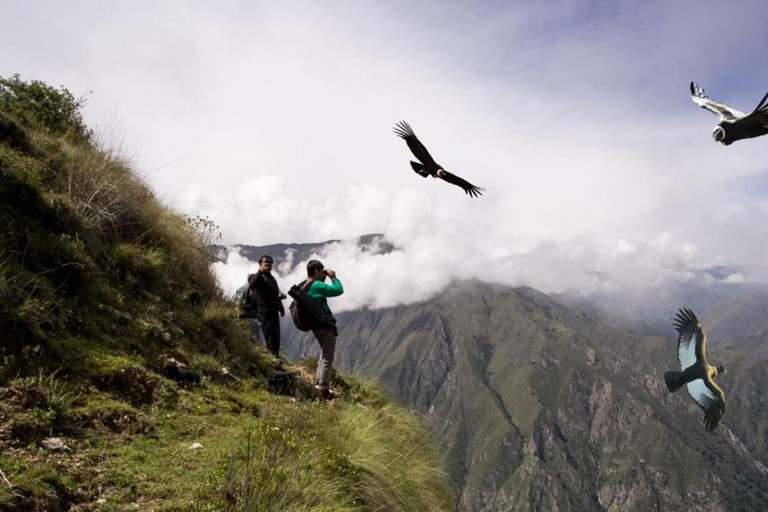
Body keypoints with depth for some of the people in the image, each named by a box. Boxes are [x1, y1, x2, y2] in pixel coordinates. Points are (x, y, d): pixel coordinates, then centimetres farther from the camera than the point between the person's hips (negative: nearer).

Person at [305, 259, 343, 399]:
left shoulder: (304, 286, 6)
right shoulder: (317, 286, -23)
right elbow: (339, 290, -23)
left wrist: (323, 279, 8)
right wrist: (333, 277, -9)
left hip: (317, 326, 10)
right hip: (325, 326, -10)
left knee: (324, 353, 25)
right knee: (327, 357, -1)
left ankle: (319, 381, 31)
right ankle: (322, 388, 3)